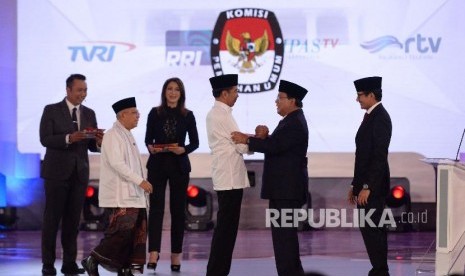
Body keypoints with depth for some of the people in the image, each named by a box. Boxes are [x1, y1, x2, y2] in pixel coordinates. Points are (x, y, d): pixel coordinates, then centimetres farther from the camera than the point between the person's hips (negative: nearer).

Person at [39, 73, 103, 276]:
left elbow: (92, 146, 9)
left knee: (73, 219, 5)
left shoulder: (89, 114, 12)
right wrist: (68, 138, -25)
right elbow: (45, 139, -11)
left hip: (79, 173, 4)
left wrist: (98, 141, -14)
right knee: (52, 218, -2)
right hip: (57, 172, -4)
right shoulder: (51, 111, -1)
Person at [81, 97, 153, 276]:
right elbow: (117, 164, -20)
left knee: (137, 233, 5)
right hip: (120, 196, -9)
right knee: (122, 232, -12)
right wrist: (140, 181, -21)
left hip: (133, 195, 9)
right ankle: (92, 261, 0)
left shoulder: (128, 135, 18)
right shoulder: (113, 135, -11)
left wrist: (141, 183, 13)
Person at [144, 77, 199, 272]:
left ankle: (176, 255, 11)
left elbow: (195, 142, 5)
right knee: (156, 208, -6)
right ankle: (153, 254, -10)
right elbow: (147, 139, 5)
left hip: (179, 166, 1)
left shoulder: (187, 116, 3)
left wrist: (183, 149, -14)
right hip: (157, 165, -1)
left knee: (178, 209, 5)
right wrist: (151, 148, -16)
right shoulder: (155, 113, 3)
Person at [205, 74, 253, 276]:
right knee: (226, 227, -6)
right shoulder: (222, 115, -15)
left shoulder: (216, 113, 16)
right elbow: (242, 146, -14)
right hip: (230, 178, -10)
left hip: (226, 177, 10)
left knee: (226, 226, 13)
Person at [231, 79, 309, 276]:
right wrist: (263, 136, -2)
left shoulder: (295, 123, -16)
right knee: (283, 231, 13)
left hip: (287, 188, -11)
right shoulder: (292, 120, 18)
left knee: (284, 231, -9)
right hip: (282, 187, 11)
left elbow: (274, 145, -24)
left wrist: (247, 140, -17)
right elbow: (276, 145, 15)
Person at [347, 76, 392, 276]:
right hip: (366, 185, 10)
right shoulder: (371, 116, 15)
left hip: (373, 186, -10)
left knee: (370, 228, -9)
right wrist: (356, 185, 18)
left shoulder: (380, 118, -15)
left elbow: (380, 156, -20)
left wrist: (367, 187, -22)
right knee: (373, 229, 11)